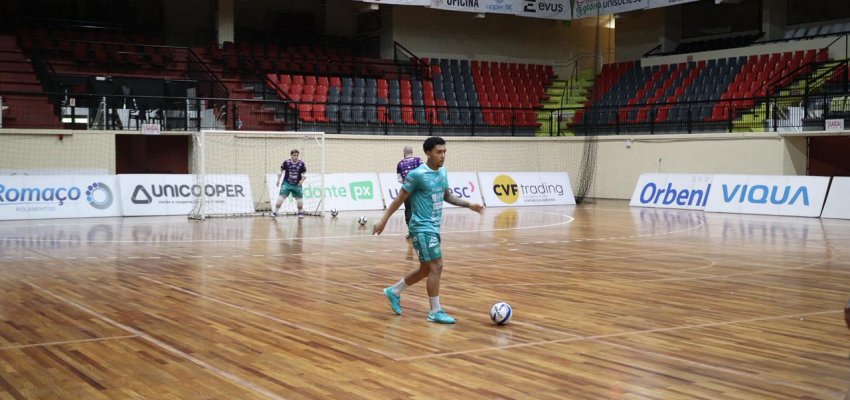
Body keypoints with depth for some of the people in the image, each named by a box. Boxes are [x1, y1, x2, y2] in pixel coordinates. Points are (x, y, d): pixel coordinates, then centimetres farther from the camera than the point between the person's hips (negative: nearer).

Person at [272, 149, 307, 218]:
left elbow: (304, 174, 4)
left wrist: (302, 180, -13)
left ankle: (300, 212, 26)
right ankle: (275, 212, -8)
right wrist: (278, 180, 3)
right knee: (281, 197, -13)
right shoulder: (286, 162, -7)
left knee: (299, 198, 3)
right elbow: (281, 171, 6)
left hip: (297, 185, 1)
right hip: (286, 183, -1)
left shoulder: (301, 164, -5)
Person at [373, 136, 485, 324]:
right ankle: (435, 312, 0)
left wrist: (469, 205, 7)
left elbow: (447, 196, 19)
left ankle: (394, 292, 34)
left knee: (426, 269, 16)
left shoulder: (443, 172, 7)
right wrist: (383, 221, -8)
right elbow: (400, 199, -9)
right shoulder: (417, 174, -16)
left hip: (434, 227, 9)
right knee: (436, 266, -10)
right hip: (422, 228, -9)